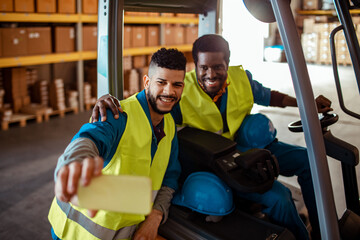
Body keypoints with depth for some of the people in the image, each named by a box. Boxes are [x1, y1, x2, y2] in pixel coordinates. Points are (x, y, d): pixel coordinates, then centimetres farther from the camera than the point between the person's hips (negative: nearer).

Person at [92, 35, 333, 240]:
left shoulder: (241, 77, -5)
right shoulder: (180, 92, -20)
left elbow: (268, 96, 13)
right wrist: (109, 99, -42)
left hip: (249, 146, 7)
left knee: (308, 160, 2)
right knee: (277, 196, -25)